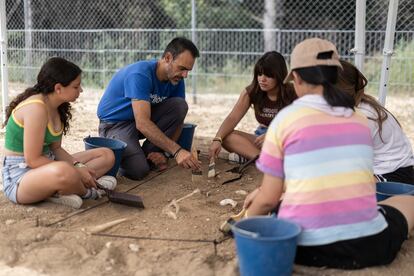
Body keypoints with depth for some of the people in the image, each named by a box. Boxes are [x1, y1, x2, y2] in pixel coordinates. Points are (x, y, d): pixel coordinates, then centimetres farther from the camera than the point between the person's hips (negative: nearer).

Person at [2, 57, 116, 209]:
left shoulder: (57, 107, 5)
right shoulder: (36, 108, -23)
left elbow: (55, 149, 8)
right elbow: (33, 160, -24)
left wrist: (78, 166, -9)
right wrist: (76, 172, -20)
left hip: (45, 166, 10)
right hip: (19, 175, -10)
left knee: (106, 155, 5)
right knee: (63, 171, -43)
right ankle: (86, 191, -9)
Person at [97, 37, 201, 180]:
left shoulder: (176, 79, -7)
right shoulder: (140, 74, -29)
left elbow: (177, 119, -2)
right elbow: (142, 123, -37)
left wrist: (163, 151, -17)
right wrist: (177, 151, -41)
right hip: (115, 123, -6)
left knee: (180, 105, -19)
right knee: (138, 169, -30)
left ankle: (148, 154, -5)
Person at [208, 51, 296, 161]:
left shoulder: (292, 94, -13)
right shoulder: (251, 92, -6)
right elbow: (232, 118, -14)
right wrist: (217, 139, -31)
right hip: (262, 137, 3)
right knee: (227, 137, -22)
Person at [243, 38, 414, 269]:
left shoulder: (286, 118, -4)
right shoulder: (360, 120, 8)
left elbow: (269, 199, -1)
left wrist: (246, 221, 22)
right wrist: (262, 191, 28)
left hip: (306, 247, -5)